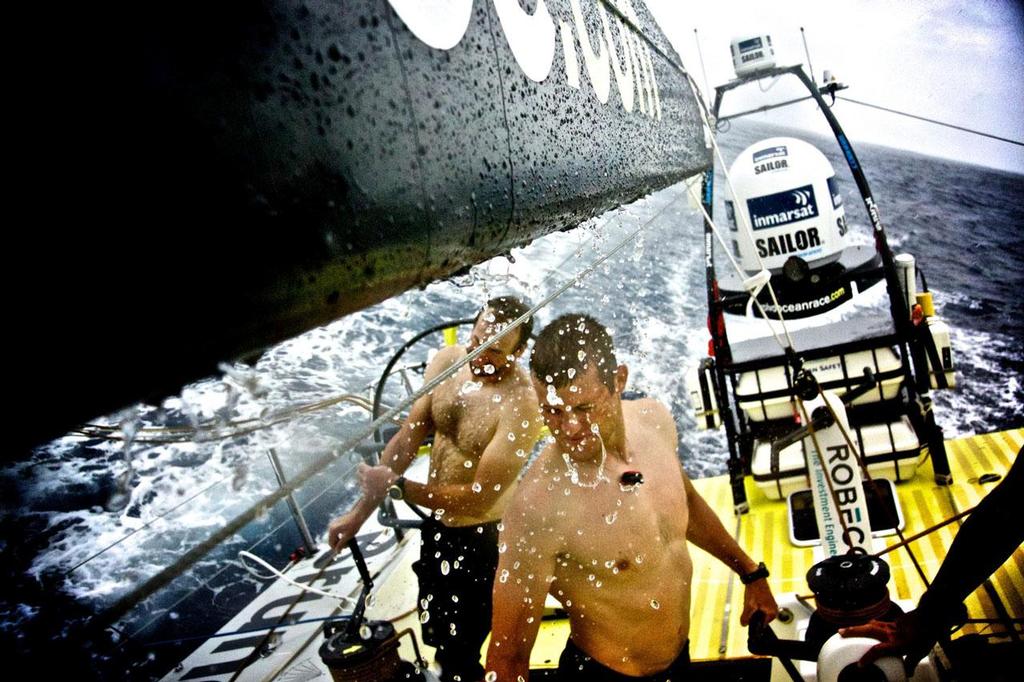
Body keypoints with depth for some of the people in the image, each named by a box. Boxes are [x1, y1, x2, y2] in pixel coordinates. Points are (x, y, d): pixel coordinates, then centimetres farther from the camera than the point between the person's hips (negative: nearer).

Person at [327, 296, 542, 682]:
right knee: (434, 633, 28)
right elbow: (407, 439, -4)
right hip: (435, 524, 7)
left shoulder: (522, 406, -30)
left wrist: (394, 487, -21)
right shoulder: (447, 362, -11)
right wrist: (360, 512, -5)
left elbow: (478, 499, -28)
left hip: (481, 538, -7)